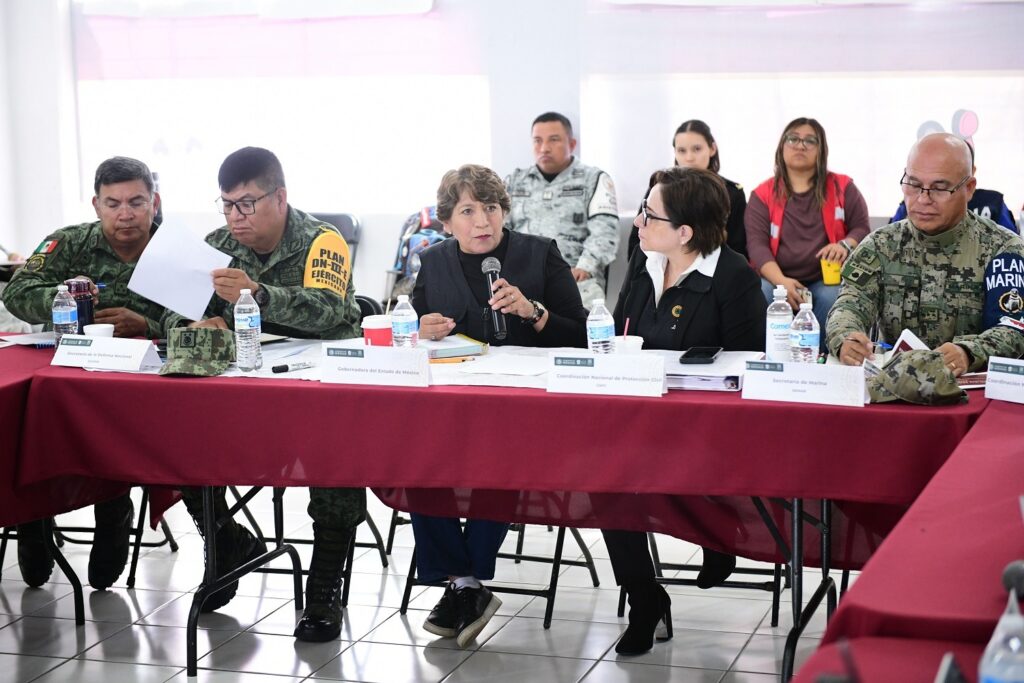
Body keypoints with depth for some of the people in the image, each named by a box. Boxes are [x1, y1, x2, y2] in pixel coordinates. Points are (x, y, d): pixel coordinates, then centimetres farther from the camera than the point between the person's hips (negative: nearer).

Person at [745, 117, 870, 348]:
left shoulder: (842, 188, 11)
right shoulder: (763, 195, 8)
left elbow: (863, 228, 10)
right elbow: (756, 243, -2)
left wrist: (845, 245, -17)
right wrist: (781, 282, -20)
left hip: (827, 279, 0)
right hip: (777, 279, 0)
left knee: (831, 298, -34)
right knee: (761, 295, -32)